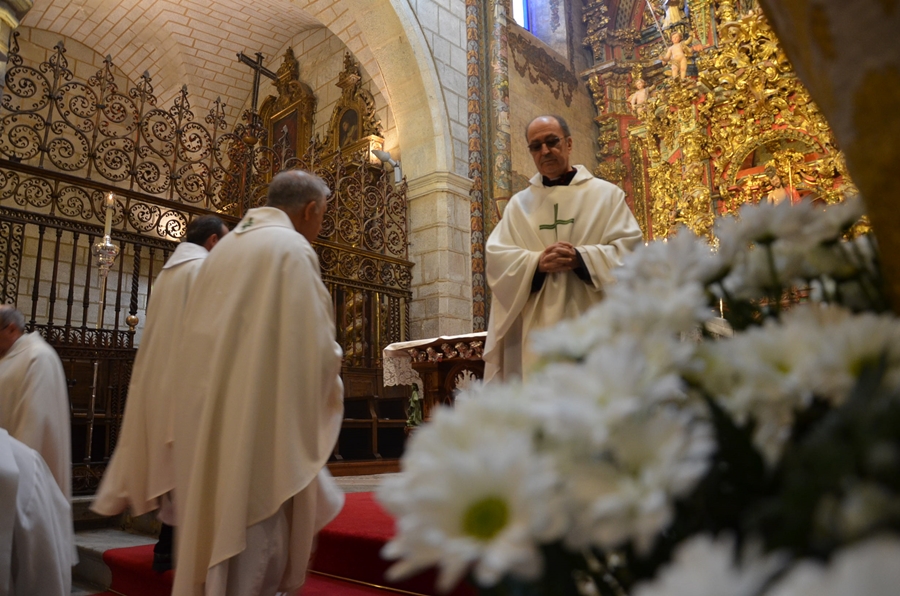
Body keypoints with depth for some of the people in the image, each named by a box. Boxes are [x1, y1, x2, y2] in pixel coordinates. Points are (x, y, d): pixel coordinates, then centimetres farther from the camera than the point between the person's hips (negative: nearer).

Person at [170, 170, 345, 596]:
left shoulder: (227, 246, 15)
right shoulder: (292, 249, -9)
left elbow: (196, 340, 18)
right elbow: (314, 348, -15)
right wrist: (330, 363, 7)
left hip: (210, 418, 8)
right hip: (260, 421, -8)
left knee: (219, 521, 17)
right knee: (252, 532, 1)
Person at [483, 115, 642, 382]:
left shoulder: (606, 194, 10)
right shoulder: (520, 203, 15)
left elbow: (628, 247, 0)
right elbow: (497, 256, 3)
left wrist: (581, 258, -17)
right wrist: (537, 263, -15)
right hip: (537, 329, 1)